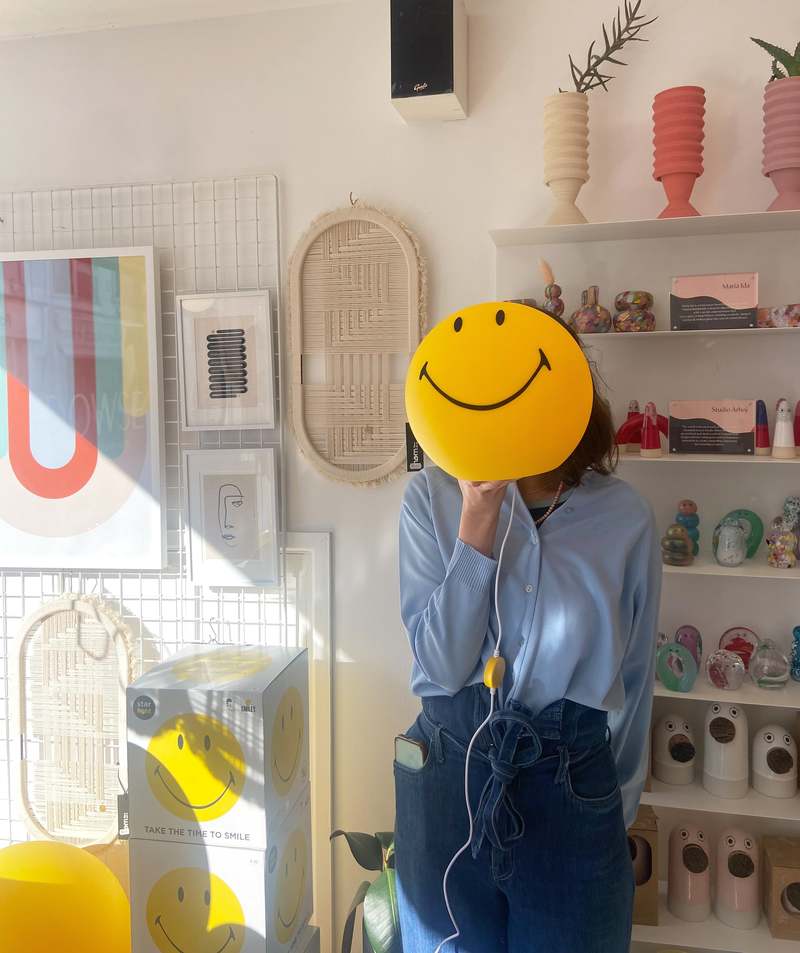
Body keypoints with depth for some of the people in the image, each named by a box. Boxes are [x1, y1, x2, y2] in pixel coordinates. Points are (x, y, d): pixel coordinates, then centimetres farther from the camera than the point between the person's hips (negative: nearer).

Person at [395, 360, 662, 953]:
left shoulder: (625, 518, -7)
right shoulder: (433, 498, -10)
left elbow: (635, 678, 2)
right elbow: (443, 666, -16)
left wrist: (621, 806, 10)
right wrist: (479, 519, -23)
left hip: (575, 789, 0)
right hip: (447, 776, 0)